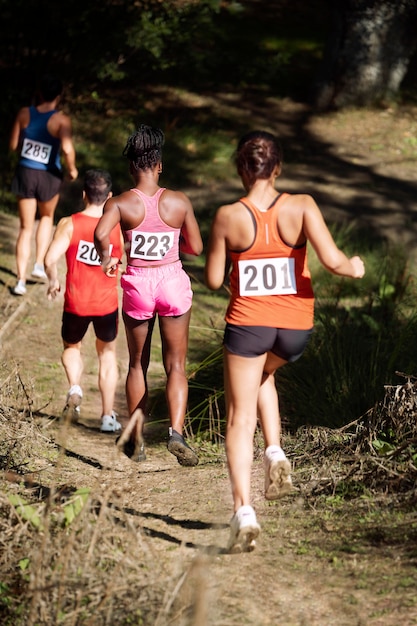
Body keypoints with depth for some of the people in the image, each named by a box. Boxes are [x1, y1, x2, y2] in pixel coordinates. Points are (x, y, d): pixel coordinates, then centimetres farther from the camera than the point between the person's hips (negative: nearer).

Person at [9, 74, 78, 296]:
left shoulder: (25, 114, -5)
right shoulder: (61, 119, -16)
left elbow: (13, 145, 1)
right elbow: (67, 149, -29)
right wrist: (72, 169, -10)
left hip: (25, 172, 2)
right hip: (48, 176, -2)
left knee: (25, 228, 10)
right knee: (47, 217, 29)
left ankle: (21, 280, 3)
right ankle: (39, 264, 21)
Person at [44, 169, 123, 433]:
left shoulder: (69, 224, -11)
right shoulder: (119, 228, -5)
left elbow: (50, 259, -20)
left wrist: (53, 282, -1)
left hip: (76, 304, -1)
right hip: (107, 302, 1)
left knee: (72, 347, 26)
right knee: (107, 354, 20)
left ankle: (75, 389, -3)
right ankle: (108, 416, 17)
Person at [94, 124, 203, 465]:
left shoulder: (120, 203, -8)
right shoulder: (179, 201, -5)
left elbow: (101, 233, -28)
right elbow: (195, 247, 2)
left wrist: (106, 258, -13)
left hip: (137, 284, 0)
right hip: (173, 282, 0)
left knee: (138, 364, 16)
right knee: (176, 365, 6)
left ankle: (136, 441, 22)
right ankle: (176, 431, -15)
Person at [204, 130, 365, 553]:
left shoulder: (228, 217, -10)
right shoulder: (301, 207, -11)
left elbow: (213, 280, -2)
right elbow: (332, 260, -20)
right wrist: (355, 268, 1)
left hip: (247, 323, -2)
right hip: (296, 327, 2)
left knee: (240, 418, 6)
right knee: (263, 374, 35)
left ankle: (243, 511, -8)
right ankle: (274, 453, 15)